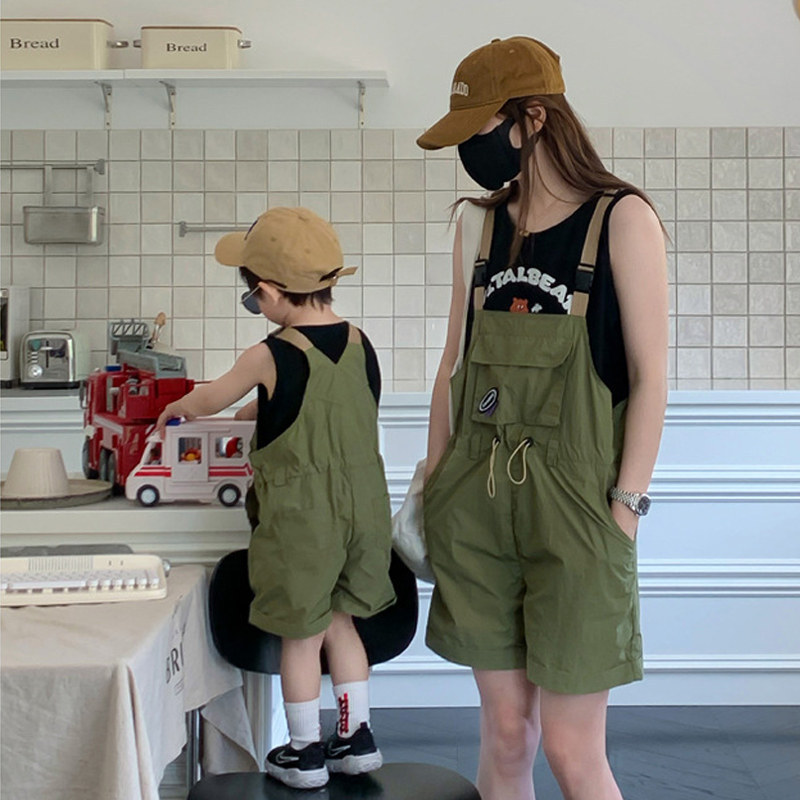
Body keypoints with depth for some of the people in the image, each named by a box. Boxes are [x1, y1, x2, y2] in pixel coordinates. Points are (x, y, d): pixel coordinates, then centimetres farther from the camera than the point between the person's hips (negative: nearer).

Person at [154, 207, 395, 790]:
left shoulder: (271, 356, -16)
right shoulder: (360, 342, 0)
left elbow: (211, 398, 3)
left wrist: (177, 409, 24)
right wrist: (259, 410, 29)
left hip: (300, 514, -5)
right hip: (361, 504, 6)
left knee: (301, 634, 9)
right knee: (340, 621, 20)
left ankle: (305, 754, 22)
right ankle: (357, 738, 27)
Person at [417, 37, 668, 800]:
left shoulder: (622, 219, -5)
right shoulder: (479, 225, 10)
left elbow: (649, 375, -7)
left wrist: (625, 507, -11)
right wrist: (434, 485, 11)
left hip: (573, 505, -4)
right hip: (477, 504, 5)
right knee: (504, 732, 10)